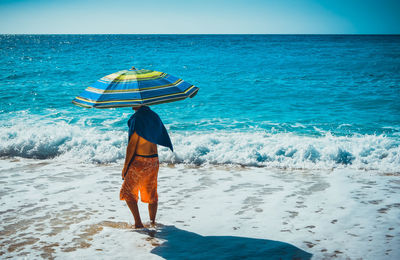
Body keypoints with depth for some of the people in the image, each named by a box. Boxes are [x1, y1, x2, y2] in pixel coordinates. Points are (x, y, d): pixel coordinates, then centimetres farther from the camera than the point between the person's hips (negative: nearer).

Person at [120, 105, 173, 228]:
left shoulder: (137, 118, -16)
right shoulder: (154, 116, 7)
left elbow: (132, 145, -16)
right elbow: (162, 138, 14)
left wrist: (125, 166, -10)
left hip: (139, 161, -7)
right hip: (154, 159, 7)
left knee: (128, 192, 5)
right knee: (151, 193, 16)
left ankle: (138, 223, -2)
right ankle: (152, 222, 22)